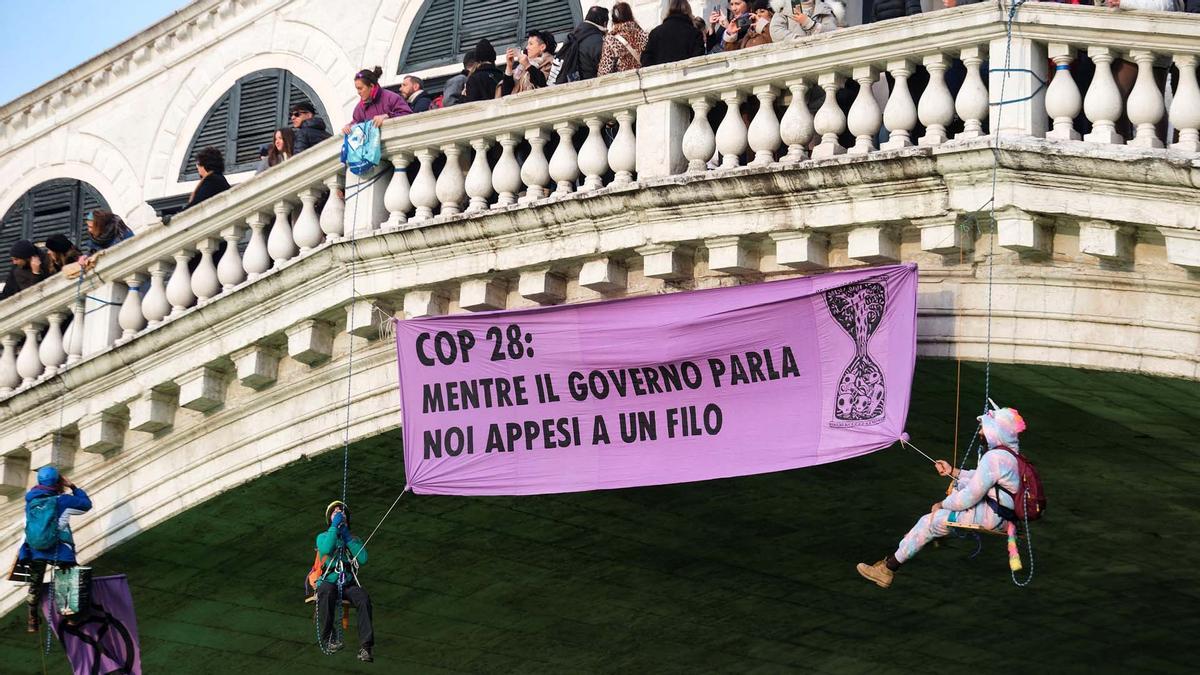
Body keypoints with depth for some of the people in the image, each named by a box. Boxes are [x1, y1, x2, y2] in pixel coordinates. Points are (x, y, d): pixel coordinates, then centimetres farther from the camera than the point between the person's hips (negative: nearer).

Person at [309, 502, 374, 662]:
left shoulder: (353, 539, 21)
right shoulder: (323, 537, 16)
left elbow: (363, 559, -1)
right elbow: (326, 549, -11)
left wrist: (348, 538, 0)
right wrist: (335, 526, -6)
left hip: (348, 584, 2)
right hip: (327, 582, -2)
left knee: (363, 598, -31)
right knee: (327, 592, -39)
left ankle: (366, 646, -37)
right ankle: (328, 638, -31)